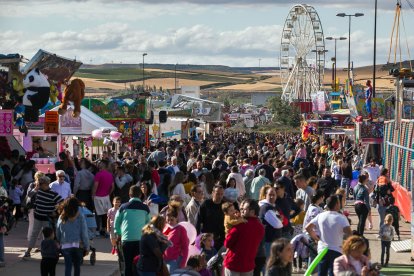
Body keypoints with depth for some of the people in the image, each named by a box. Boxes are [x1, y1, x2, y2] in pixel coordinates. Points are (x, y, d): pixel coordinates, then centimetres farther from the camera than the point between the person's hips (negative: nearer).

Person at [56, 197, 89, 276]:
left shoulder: (62, 218, 2)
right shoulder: (80, 217, -6)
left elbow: (58, 234, 8)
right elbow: (84, 234, -6)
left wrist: (59, 243, 21)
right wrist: (87, 247, 0)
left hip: (65, 246, 1)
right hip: (78, 246, -1)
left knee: (68, 266, 0)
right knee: (77, 266, 15)